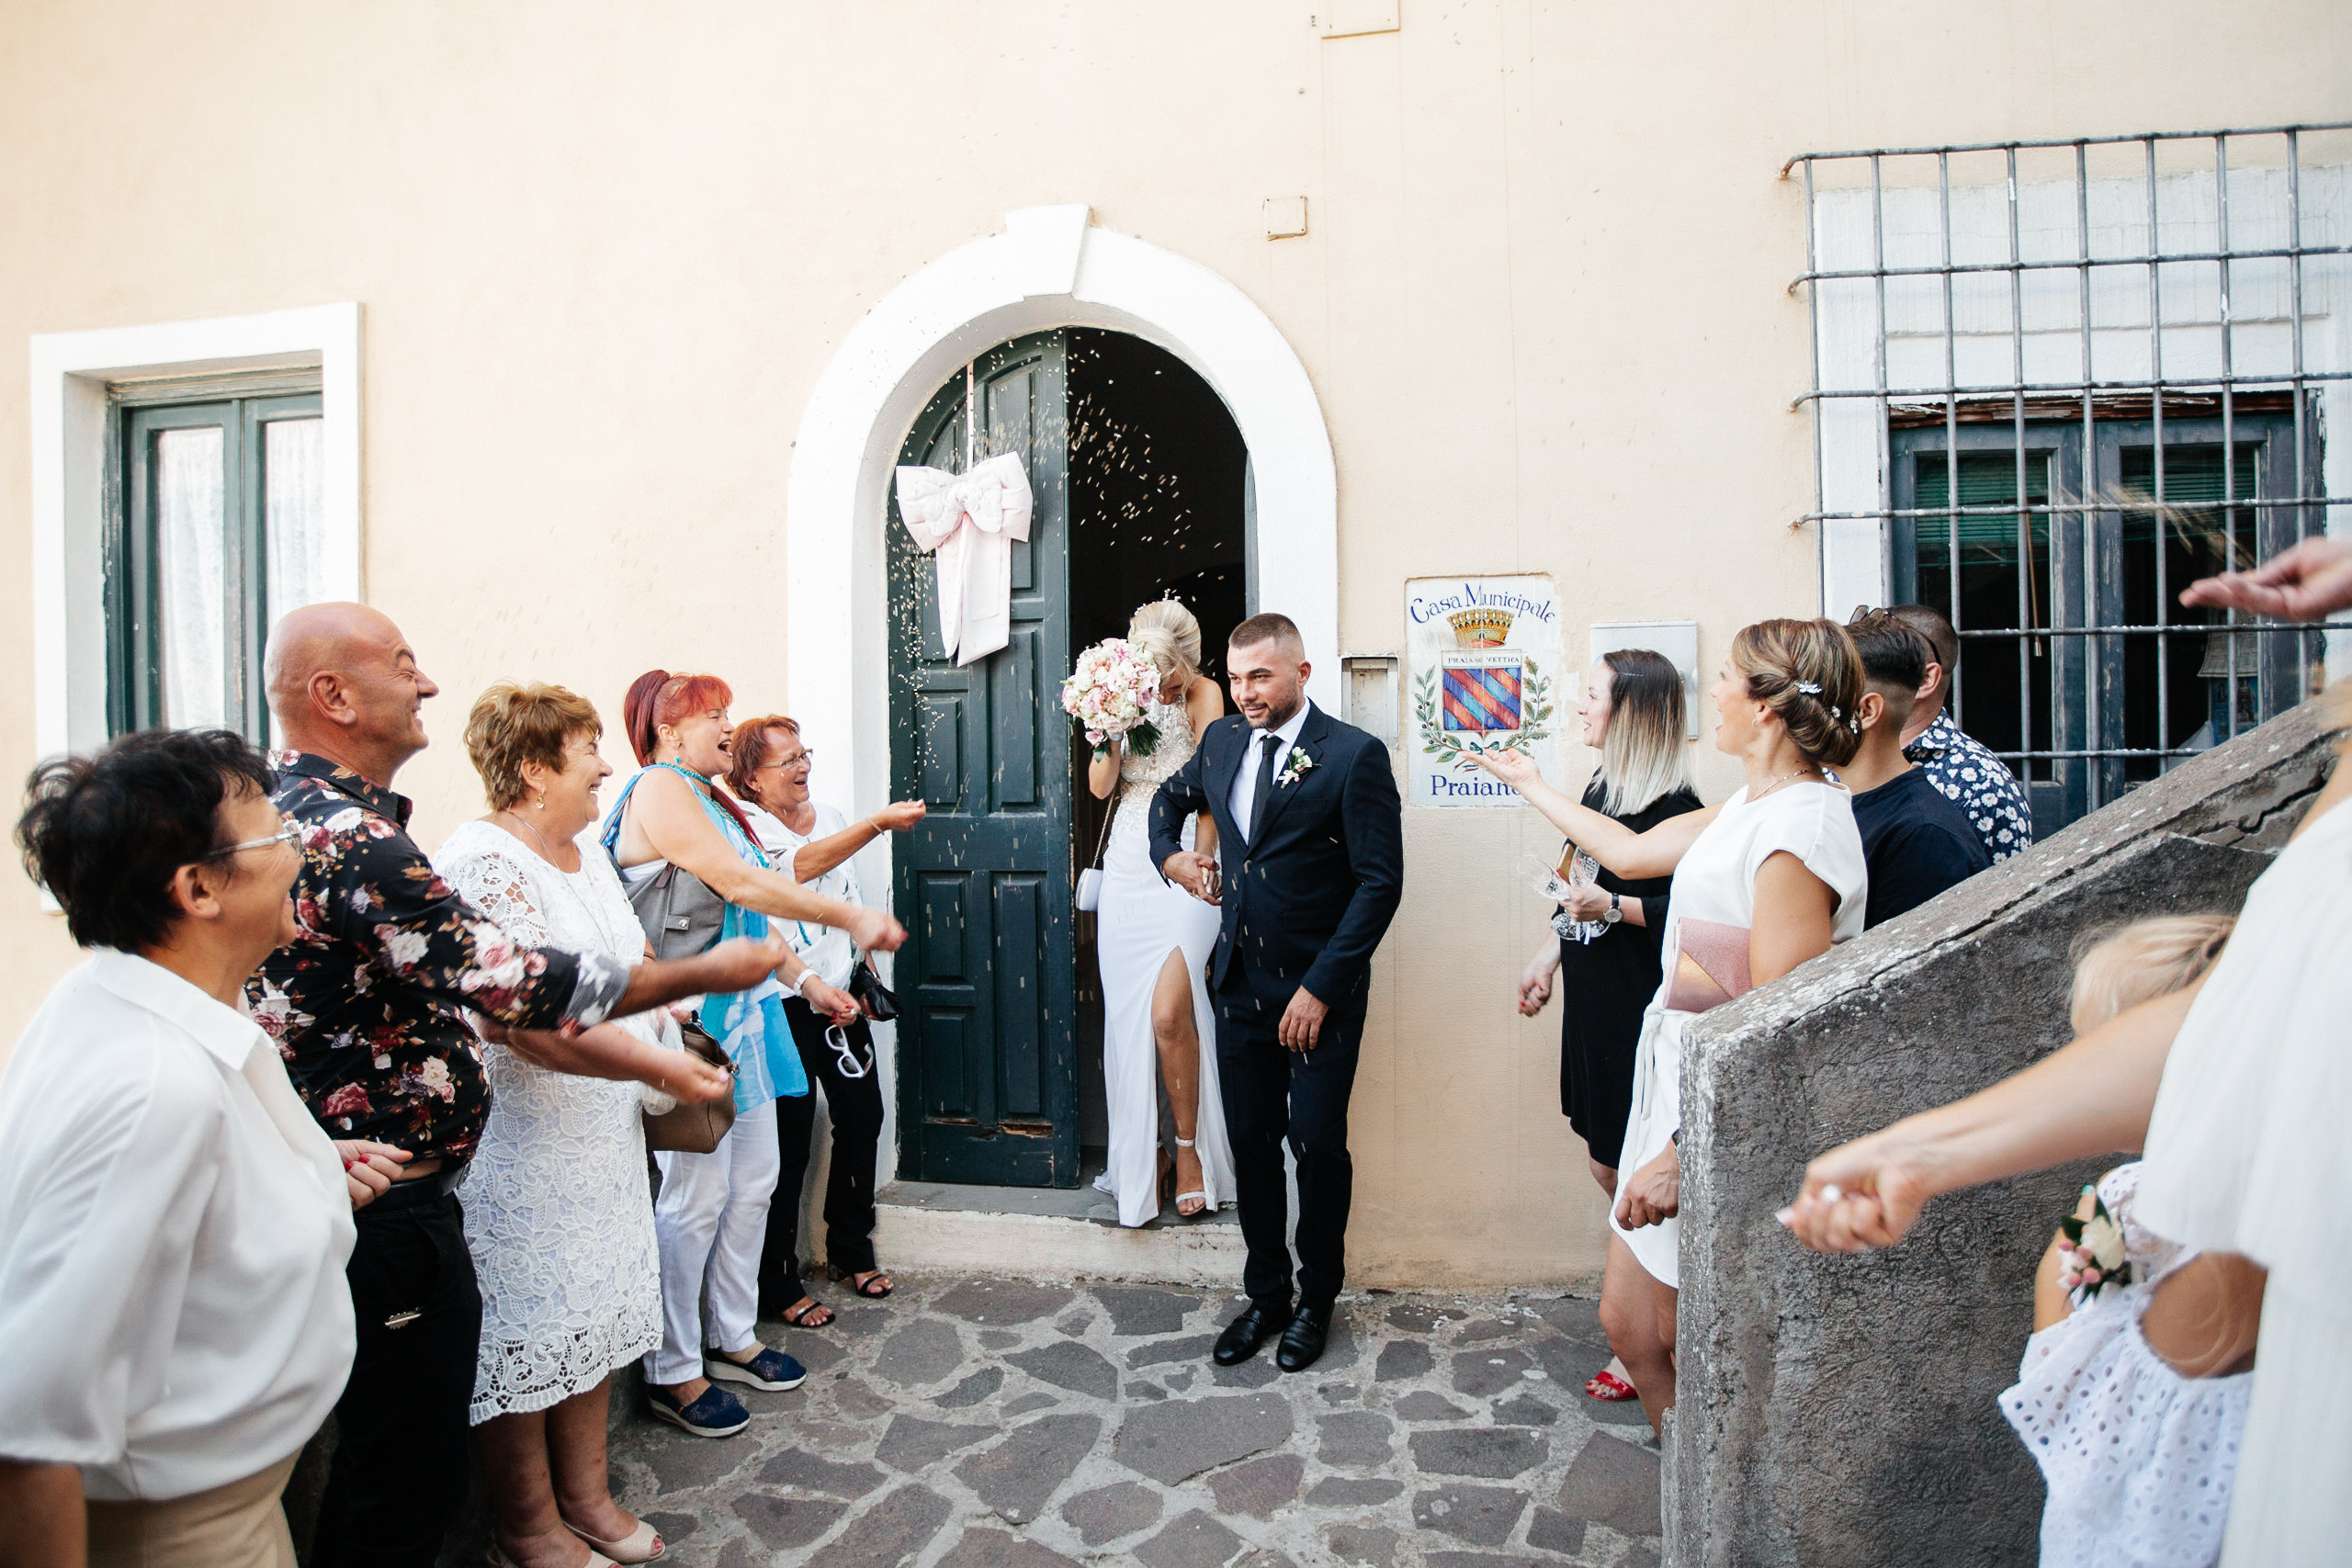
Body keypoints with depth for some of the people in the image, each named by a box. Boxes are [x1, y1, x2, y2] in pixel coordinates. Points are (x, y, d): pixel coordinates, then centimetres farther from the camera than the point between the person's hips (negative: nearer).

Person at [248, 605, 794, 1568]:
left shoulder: (282, 807, 9)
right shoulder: (351, 837, -24)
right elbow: (513, 984, -25)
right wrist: (706, 973, -17)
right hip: (388, 1212, -11)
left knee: (372, 1461, 24)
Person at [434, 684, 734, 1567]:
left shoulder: (586, 857, 11)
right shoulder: (480, 862, -20)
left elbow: (631, 963, 19)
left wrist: (678, 1031, 3)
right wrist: (653, 1065, -25)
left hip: (600, 1140, 9)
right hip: (520, 1152, -9)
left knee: (592, 1312, 18)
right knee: (524, 1329, 7)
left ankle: (586, 1495, 35)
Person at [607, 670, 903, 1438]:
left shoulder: (711, 799, 18)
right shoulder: (659, 789, -11)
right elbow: (740, 884, -20)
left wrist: (805, 981, 18)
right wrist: (852, 918, -19)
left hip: (745, 1010, 9)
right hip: (693, 1016, -9)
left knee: (753, 1181, 14)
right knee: (697, 1194, -1)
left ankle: (731, 1337, 29)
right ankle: (672, 1370, 14)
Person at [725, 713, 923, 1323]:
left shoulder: (828, 815, 12)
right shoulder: (743, 825, -9)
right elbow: (800, 865, -27)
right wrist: (879, 823, -32)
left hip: (841, 993, 7)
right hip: (786, 1003, -7)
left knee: (862, 1117, 11)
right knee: (791, 1138, -2)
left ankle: (851, 1249, 31)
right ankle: (778, 1283, 14)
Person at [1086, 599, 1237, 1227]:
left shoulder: (1204, 695, -4)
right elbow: (1100, 786, 2)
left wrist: (1201, 862, -13)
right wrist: (1110, 733, -14)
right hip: (1127, 863, 5)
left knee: (1168, 1013, -14)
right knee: (1127, 1015, 4)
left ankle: (1189, 1150, 6)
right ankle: (1141, 1153, 19)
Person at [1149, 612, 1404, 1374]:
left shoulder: (1354, 755, -11)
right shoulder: (1222, 741, 6)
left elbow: (1380, 882, -14)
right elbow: (1170, 797, 28)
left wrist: (1320, 988, -16)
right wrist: (1171, 856, 7)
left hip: (1319, 992, -5)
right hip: (1241, 986, 5)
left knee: (1318, 1144, 5)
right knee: (1251, 1144, 12)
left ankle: (1316, 1299, 28)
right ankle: (1266, 1295, 30)